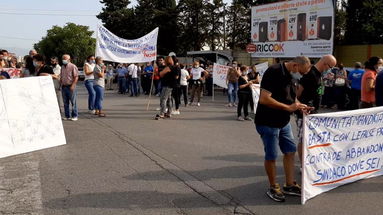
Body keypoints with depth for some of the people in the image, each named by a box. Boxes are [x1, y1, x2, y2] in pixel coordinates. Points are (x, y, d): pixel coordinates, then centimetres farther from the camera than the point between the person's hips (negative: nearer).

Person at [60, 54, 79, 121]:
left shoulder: (73, 66, -5)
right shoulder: (62, 67, 17)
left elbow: (76, 77, -10)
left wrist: (73, 85, -17)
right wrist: (61, 84, 11)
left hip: (71, 86, -7)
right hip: (64, 87, 7)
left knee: (73, 102, -4)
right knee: (65, 102, 7)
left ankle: (75, 116, 1)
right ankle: (67, 116, 13)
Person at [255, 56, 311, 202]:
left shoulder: (291, 76, 6)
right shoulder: (274, 72, -21)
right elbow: (264, 99, -29)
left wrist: (299, 106, -2)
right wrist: (288, 107, -24)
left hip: (284, 122, 9)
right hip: (268, 123, -9)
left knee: (290, 151, 13)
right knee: (271, 156, 3)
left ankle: (289, 185, 25)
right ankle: (273, 188, 20)